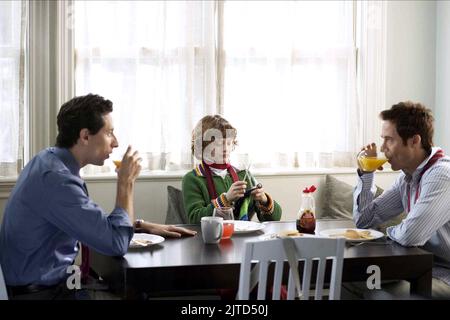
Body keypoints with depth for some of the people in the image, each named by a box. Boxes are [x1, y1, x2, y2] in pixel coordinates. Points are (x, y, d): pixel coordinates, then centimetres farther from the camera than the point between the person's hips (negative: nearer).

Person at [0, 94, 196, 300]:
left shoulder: (51, 160, 4)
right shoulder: (56, 179, -26)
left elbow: (96, 220, 18)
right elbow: (117, 243, -23)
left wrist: (146, 226, 10)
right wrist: (126, 182, -14)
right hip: (40, 292, -9)